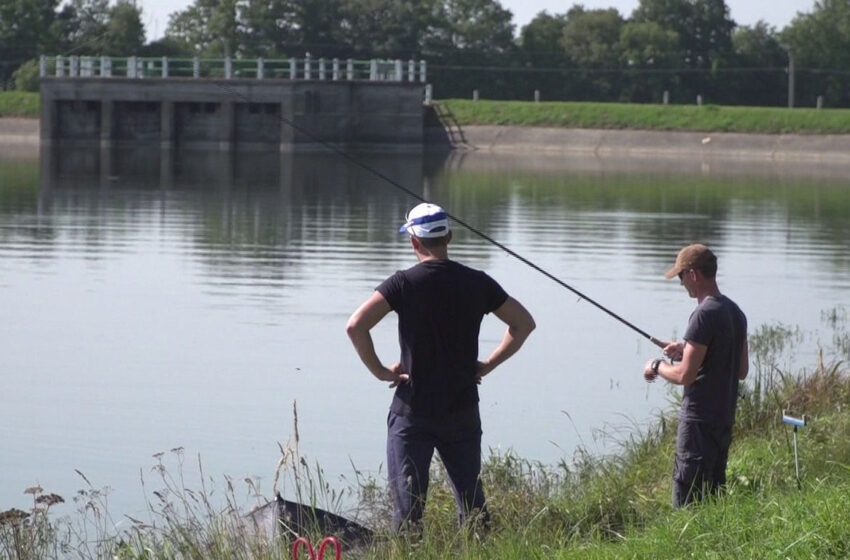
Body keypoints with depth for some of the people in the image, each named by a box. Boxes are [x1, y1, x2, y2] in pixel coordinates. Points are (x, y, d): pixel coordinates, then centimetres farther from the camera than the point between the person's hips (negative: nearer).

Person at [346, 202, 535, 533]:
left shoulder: (404, 283, -9)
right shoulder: (476, 283, 1)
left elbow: (356, 325, -19)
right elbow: (523, 323, 8)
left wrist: (379, 370, -9)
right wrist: (488, 364, 9)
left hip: (413, 411, -3)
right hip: (463, 411, 3)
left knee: (407, 505, 0)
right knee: (472, 501, 14)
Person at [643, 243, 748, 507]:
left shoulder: (705, 315, -18)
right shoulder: (735, 312, 10)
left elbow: (685, 375, -21)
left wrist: (656, 367, -1)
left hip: (699, 421, -9)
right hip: (725, 419, 9)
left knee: (686, 501, -7)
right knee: (714, 496, 15)